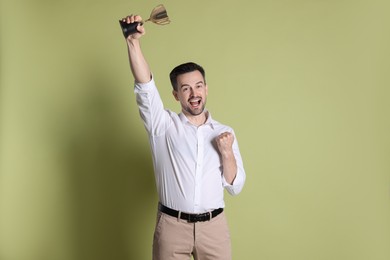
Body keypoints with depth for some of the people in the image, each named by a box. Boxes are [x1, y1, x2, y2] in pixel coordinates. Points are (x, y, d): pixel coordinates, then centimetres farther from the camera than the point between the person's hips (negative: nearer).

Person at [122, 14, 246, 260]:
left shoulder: (224, 133, 5)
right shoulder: (163, 125, 0)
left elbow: (235, 186, 5)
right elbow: (145, 86, -16)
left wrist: (227, 153, -11)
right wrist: (133, 41, -27)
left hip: (214, 225, 2)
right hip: (171, 225, -1)